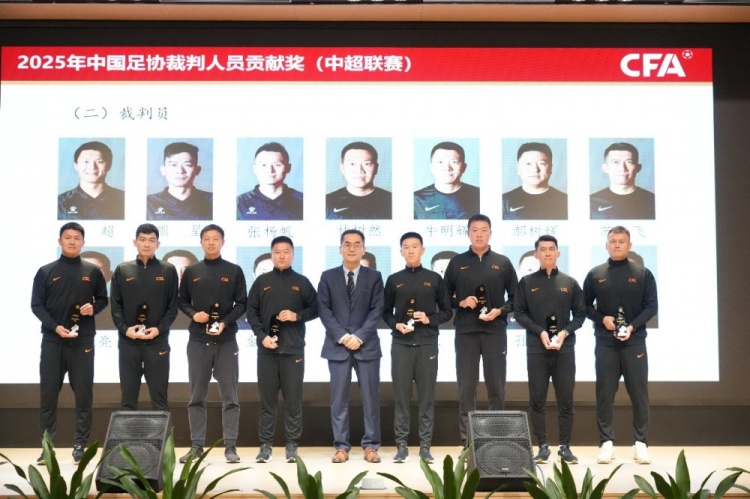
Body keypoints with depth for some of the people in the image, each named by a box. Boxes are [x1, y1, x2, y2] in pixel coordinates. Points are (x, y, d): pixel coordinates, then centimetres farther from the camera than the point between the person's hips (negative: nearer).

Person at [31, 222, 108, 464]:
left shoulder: (92, 271, 7)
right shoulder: (45, 272, 5)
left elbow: (103, 299, 14)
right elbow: (36, 305, 2)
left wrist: (93, 308, -9)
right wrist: (55, 327, -12)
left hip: (83, 341, 0)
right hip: (52, 340, 0)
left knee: (83, 394, 2)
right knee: (48, 393, 2)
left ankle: (80, 444, 10)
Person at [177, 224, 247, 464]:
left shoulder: (234, 271, 4)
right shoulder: (191, 272, 9)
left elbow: (242, 304, 2)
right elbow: (181, 301, 12)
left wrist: (225, 322, -12)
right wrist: (193, 314, -8)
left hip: (227, 340, -2)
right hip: (198, 341, 2)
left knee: (230, 397, -1)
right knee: (197, 397, 5)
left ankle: (230, 447, 3)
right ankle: (196, 446, 12)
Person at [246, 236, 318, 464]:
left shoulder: (302, 282, 7)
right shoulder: (262, 282, 8)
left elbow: (315, 309, 9)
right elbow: (251, 312, 6)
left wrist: (297, 316, -10)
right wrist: (262, 336, -7)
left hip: (293, 348, -1)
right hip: (267, 348, 1)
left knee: (293, 399, 1)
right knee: (267, 399, 4)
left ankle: (292, 445, 9)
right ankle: (266, 445, 10)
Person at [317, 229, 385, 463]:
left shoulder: (374, 277, 6)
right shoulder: (328, 277, 7)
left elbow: (377, 310, -1)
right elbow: (323, 310, 0)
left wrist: (359, 336, -12)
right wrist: (342, 336, -11)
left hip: (367, 345, 0)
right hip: (337, 345, 0)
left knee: (370, 396, 1)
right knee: (339, 397, 1)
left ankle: (370, 446, 9)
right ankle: (341, 446, 8)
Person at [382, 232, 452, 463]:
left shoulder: (434, 279, 6)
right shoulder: (394, 280, 8)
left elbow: (447, 311, 8)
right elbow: (386, 312, 12)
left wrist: (430, 320, -9)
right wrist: (396, 325, -7)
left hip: (427, 343, 0)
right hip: (401, 344, 0)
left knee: (427, 395, 2)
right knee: (401, 395, 1)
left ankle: (425, 446, 8)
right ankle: (401, 445, 8)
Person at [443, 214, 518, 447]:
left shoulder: (503, 263, 7)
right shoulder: (457, 262, 7)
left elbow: (515, 297, 8)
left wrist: (500, 311, -8)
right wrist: (461, 303, -9)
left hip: (495, 332, 0)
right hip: (466, 332, 0)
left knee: (496, 388, 4)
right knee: (466, 388, 2)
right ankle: (467, 442, 9)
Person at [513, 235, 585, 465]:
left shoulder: (569, 283, 8)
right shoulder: (527, 282, 6)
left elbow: (580, 314, 8)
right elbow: (519, 313, 2)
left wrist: (565, 332, -9)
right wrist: (540, 332, -11)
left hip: (565, 347, 1)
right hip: (536, 347, 0)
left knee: (566, 399, 2)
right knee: (537, 399, 1)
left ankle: (564, 446, 11)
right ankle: (543, 446, 10)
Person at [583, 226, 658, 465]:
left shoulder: (643, 274, 5)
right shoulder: (595, 275, 7)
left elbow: (652, 306, 2)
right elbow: (585, 306, 10)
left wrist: (633, 326, -12)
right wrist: (602, 318, -9)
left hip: (635, 341, 0)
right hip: (605, 342, 1)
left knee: (639, 393, 2)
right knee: (604, 393, 1)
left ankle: (641, 443, 9)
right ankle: (606, 442, 7)